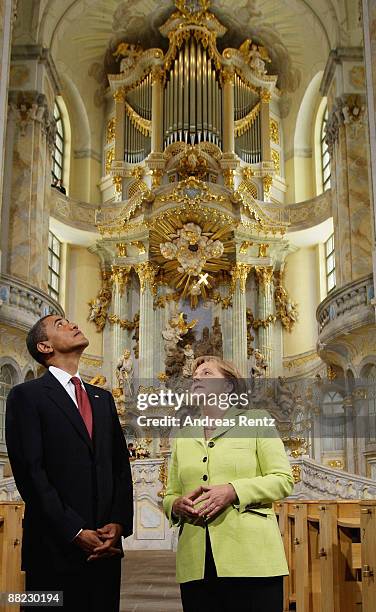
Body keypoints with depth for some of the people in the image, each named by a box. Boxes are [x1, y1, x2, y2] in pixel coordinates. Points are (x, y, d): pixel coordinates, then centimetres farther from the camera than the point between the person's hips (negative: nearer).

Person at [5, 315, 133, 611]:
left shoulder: (103, 398, 16)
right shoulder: (27, 395, -2)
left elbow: (121, 465, 12)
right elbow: (30, 472, -10)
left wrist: (119, 523, -3)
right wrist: (75, 532, -13)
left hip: (106, 546, 5)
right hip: (56, 549, -5)